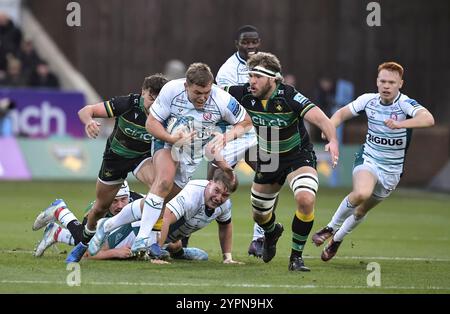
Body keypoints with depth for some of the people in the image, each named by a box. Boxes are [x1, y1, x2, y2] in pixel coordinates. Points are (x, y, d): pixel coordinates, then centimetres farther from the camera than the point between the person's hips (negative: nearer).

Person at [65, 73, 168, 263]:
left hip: (143, 157, 0)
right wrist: (89, 122, -48)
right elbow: (85, 111, -25)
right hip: (116, 155, 0)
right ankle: (84, 243, 43)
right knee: (100, 208, 12)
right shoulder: (128, 104, -29)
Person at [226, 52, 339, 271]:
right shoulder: (245, 95, -16)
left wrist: (333, 141, -56)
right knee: (260, 215, 15)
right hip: (267, 159, 5)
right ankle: (271, 233, 55)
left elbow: (320, 118, -39)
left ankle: (296, 256, -13)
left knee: (306, 199, -31)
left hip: (298, 156, -5)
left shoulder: (289, 97, -28)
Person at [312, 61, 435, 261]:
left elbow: (428, 119, -40)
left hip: (391, 169, 0)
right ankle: (331, 228, -9)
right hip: (368, 159, 0)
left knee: (363, 210, 15)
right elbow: (342, 113, 7)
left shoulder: (405, 104, -21)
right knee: (362, 193, -31)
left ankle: (337, 239, 42)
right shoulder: (368, 100, -8)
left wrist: (400, 124, -54)